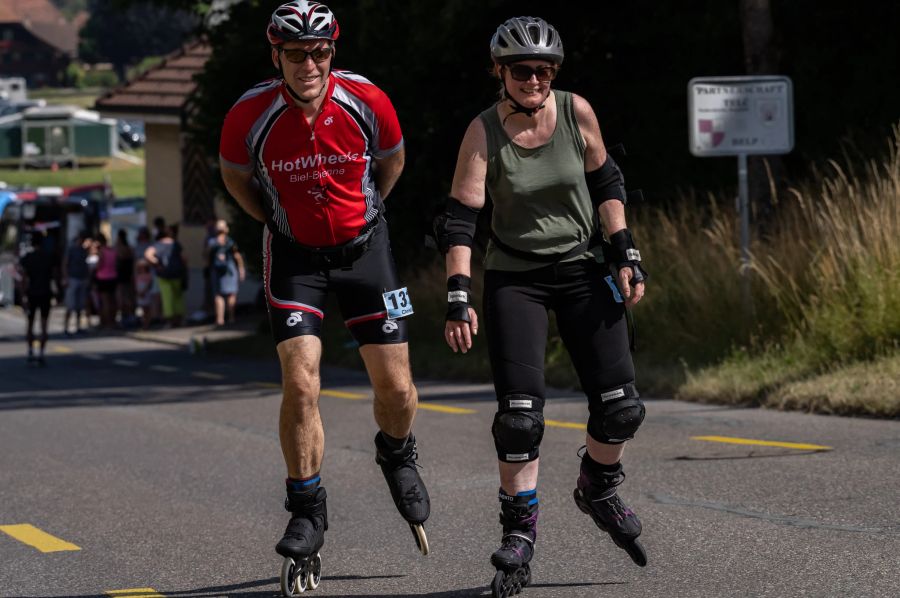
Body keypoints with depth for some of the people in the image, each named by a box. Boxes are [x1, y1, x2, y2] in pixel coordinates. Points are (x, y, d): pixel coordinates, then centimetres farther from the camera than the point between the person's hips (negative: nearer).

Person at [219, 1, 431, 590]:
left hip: (363, 245, 1)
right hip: (295, 253, -1)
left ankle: (397, 456, 36)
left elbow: (392, 160, 5)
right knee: (301, 384, -15)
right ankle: (307, 513, 0)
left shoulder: (367, 101, -18)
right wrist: (276, 221, 5)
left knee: (397, 389, 1)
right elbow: (235, 174, 3)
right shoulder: (250, 116, -20)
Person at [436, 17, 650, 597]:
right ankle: (520, 530, 5)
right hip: (514, 278, -2)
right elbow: (460, 220, -16)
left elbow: (606, 183, 5)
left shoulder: (577, 112, -7)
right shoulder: (484, 132, -14)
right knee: (520, 414, -12)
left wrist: (626, 254, -2)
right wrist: (459, 299, -23)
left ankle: (598, 490, 26)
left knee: (620, 407, -3)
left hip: (583, 269, 2)